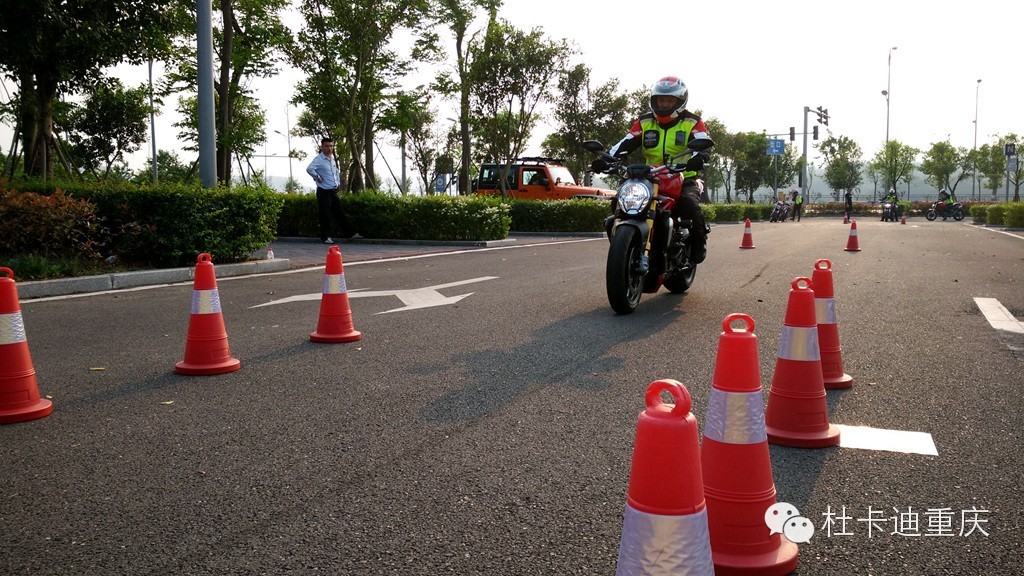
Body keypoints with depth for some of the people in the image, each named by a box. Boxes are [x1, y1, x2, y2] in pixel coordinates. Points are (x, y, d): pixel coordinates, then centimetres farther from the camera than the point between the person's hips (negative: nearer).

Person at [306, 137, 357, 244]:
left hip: (334, 191, 7)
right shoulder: (319, 159, -12)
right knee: (325, 215, -2)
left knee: (340, 212, 10)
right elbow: (309, 169, -29)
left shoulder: (332, 159, 13)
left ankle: (349, 233, 15)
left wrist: (337, 182, 18)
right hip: (324, 191, -7)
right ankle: (325, 237, 6)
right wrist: (317, 177, -18)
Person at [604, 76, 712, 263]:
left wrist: (698, 157, -41)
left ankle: (699, 241, -6)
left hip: (684, 180, -3)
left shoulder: (692, 122, 3)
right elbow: (625, 143, 1)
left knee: (690, 205, -34)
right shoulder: (645, 122, 12)